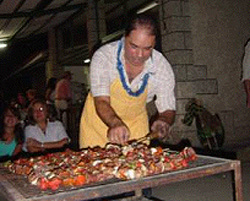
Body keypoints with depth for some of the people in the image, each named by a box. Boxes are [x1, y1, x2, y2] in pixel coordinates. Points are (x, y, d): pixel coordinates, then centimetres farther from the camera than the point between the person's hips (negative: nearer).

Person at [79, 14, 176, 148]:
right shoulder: (103, 57, -24)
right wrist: (116, 124, -48)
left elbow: (167, 109, -10)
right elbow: (101, 102, -28)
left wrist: (163, 122, -33)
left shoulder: (162, 67, -17)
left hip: (136, 125, 2)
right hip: (99, 123, -1)